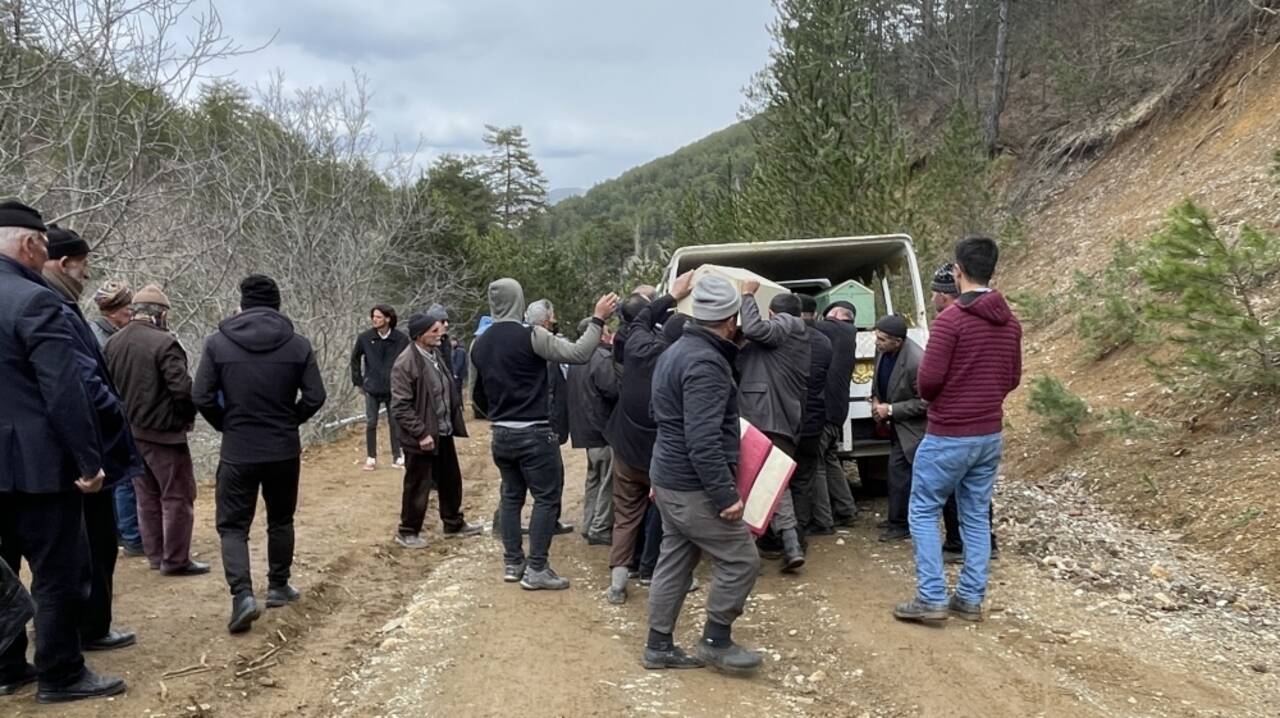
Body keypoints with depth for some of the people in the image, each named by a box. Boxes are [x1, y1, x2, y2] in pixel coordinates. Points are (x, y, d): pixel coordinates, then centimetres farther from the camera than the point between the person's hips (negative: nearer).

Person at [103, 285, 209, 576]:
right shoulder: (164, 342, -18)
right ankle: (175, 560, 6)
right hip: (163, 432, -8)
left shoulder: (114, 342, 5)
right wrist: (188, 416, -5)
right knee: (178, 497, 2)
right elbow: (182, 388, -22)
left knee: (147, 497, 17)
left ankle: (156, 555, 25)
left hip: (129, 432, 8)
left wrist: (125, 414, 17)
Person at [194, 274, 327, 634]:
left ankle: (242, 595, -9)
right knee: (281, 520, 19)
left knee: (233, 525, 7)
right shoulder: (298, 343, -4)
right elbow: (315, 397, -5)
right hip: (285, 450, 2)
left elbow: (202, 397, -7)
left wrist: (227, 426, 10)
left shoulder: (218, 342, -6)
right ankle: (278, 587, 28)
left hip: (237, 451, -1)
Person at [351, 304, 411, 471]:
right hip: (372, 389, 1)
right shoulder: (365, 337, -7)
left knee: (394, 423, 9)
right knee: (371, 423, 6)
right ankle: (371, 458, 17)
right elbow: (355, 359, 7)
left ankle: (397, 457, 20)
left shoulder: (401, 339, -11)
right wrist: (358, 381, 7)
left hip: (394, 389, -1)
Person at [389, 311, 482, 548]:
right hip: (422, 437, -8)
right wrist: (421, 433, -22)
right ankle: (407, 532, 23)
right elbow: (401, 406, -21)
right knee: (417, 486, 6)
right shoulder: (405, 363, -20)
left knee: (451, 480, 18)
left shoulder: (436, 354, 5)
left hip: (444, 432, 8)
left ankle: (454, 524, 35)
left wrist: (454, 420, 10)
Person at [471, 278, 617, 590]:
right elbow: (578, 354, -19)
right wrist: (598, 319, -10)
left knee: (511, 496, 17)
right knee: (547, 498, 1)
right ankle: (536, 569, 1)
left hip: (501, 434, 7)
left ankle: (512, 563, 21)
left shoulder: (479, 345, 6)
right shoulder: (530, 336, -15)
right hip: (534, 433, -7)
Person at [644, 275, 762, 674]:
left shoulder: (675, 352, 11)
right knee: (741, 560, 2)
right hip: (693, 486, -10)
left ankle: (659, 646, 24)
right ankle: (716, 641, 12)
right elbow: (704, 442, -28)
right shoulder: (706, 363, -22)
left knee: (674, 562, 16)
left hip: (669, 477, 10)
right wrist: (726, 495, -24)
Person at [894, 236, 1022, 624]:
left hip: (948, 436, -7)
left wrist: (931, 398, 2)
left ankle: (931, 597, 4)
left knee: (923, 511, 5)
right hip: (989, 435, 7)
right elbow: (1013, 378, 13)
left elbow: (928, 378, -18)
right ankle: (970, 599, 18)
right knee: (976, 516, 13)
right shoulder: (1010, 322, 6)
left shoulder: (951, 319, -18)